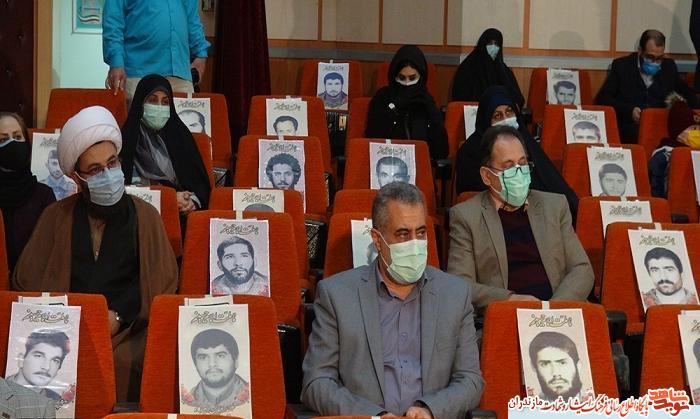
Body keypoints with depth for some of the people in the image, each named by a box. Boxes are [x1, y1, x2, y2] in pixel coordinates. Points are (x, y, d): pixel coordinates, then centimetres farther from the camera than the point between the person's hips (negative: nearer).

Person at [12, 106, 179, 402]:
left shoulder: (144, 216, 10)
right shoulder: (56, 217, 13)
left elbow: (162, 284, 5)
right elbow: (27, 280, 10)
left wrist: (119, 317, -10)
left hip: (126, 329, -1)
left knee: (122, 362, -32)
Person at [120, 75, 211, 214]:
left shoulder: (180, 133, 15)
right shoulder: (129, 137, 3)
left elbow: (199, 177, 13)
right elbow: (128, 183, -3)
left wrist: (193, 200, -8)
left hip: (184, 213, 3)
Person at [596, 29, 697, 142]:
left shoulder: (669, 67, 16)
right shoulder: (621, 66, 6)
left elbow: (688, 94, 27)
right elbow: (602, 98, 1)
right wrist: (629, 111, -14)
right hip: (630, 127, -3)